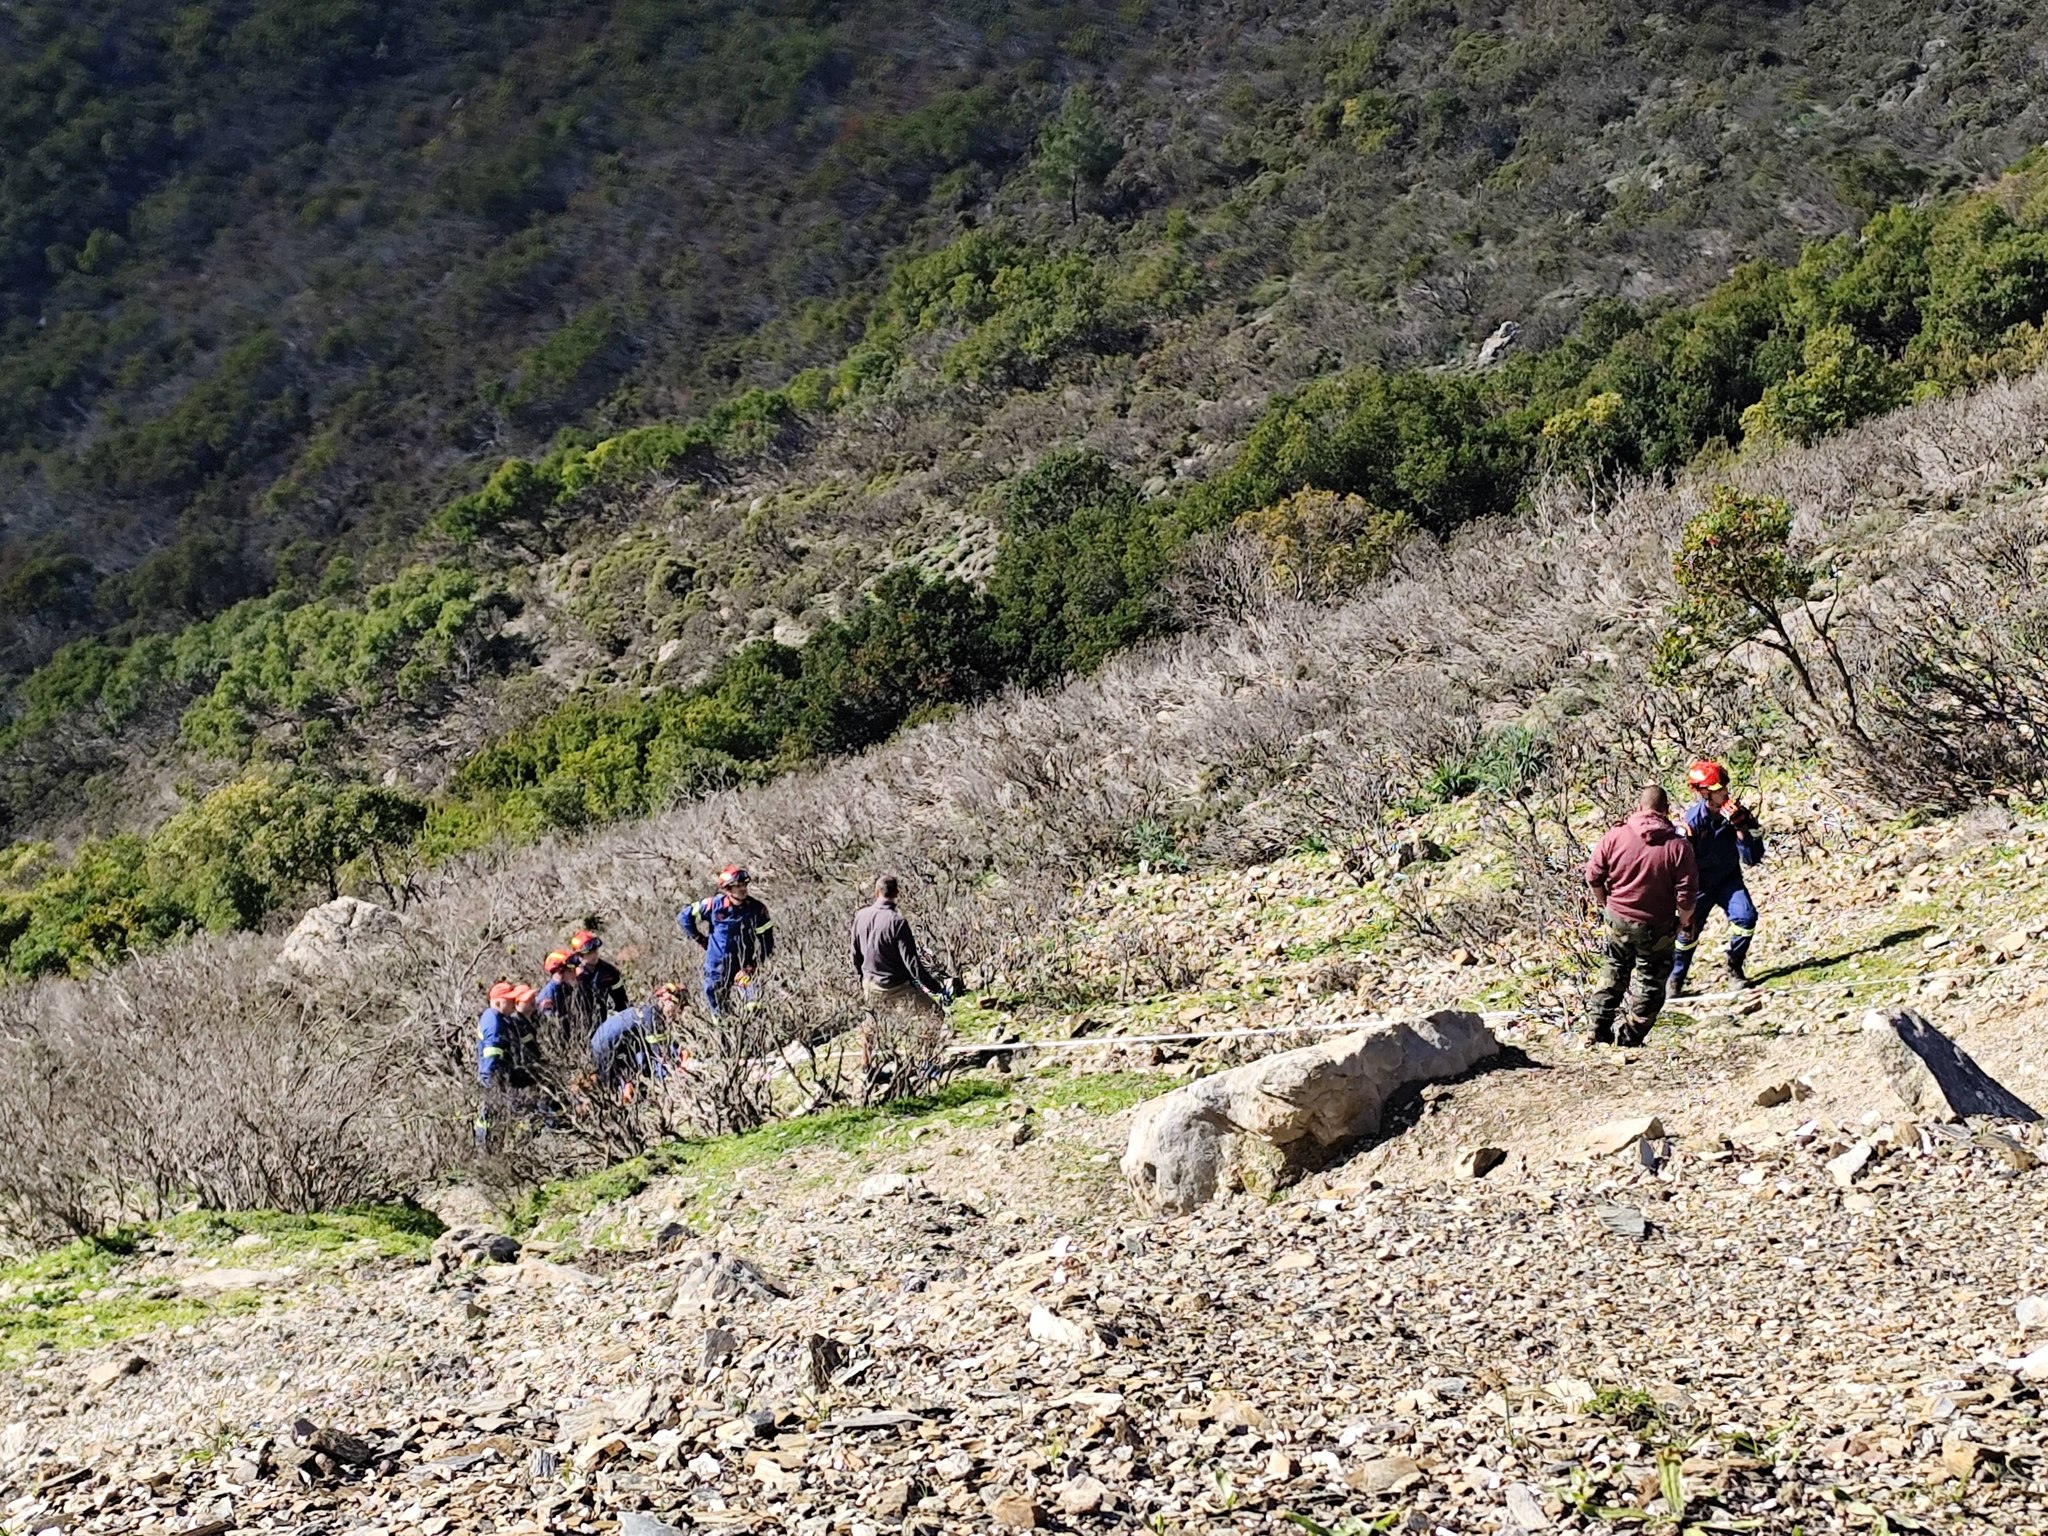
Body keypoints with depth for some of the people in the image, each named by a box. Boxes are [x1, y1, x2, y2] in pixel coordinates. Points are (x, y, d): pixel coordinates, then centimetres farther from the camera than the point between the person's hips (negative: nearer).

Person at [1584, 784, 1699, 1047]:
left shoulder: (1615, 836, -10)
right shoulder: (1678, 846, -16)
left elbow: (1593, 875, -4)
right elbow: (1687, 893, -15)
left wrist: (1605, 904, 13)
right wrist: (1683, 921, 3)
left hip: (1617, 920, 3)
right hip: (1657, 927, -3)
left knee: (1613, 971, 23)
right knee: (1650, 981, 14)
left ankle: (1600, 1032, 28)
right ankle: (1631, 1039, 18)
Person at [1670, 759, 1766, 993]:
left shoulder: (1737, 813, -16)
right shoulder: (1691, 822, -25)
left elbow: (1753, 858, -20)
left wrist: (1739, 826, -32)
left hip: (1728, 879, 2)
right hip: (1699, 884, -2)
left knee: (1745, 917, -18)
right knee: (1688, 931, 3)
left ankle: (1735, 969, 3)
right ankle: (1674, 981, 26)